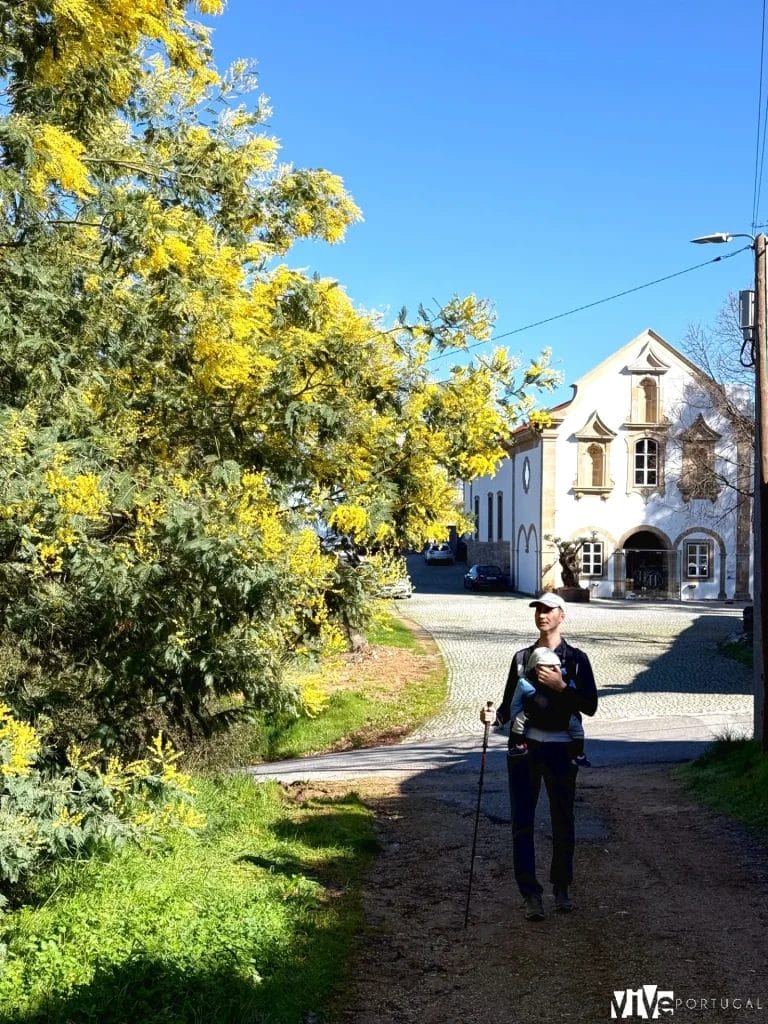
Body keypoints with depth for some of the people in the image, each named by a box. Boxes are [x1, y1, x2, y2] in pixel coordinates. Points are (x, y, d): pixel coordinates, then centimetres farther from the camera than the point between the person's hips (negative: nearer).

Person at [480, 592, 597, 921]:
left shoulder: (575, 658, 3)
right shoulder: (522, 657, 11)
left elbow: (590, 706, -4)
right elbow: (510, 704, 12)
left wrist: (561, 686, -16)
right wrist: (495, 716, -9)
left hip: (560, 748, -2)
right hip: (524, 747, 2)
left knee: (563, 822, 7)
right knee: (522, 823, -1)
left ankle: (561, 888, 24)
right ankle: (531, 894, 5)